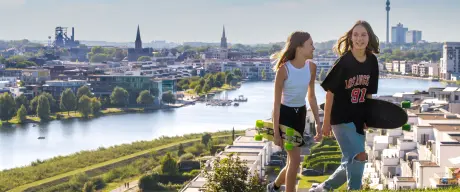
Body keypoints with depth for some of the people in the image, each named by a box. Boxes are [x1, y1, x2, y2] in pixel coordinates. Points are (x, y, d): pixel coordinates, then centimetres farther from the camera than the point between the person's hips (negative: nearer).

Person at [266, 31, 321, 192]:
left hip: (300, 114, 6)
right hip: (285, 114, -6)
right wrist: (276, 132, -17)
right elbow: (277, 102, -16)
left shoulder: (311, 67, -4)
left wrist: (318, 123, 7)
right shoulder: (284, 69, -20)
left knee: (292, 159, 11)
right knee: (295, 158, -12)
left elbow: (311, 96, 7)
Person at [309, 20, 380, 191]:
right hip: (341, 118, -7)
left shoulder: (372, 62, 1)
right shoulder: (344, 62, -15)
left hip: (359, 119, 7)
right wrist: (326, 122, -9)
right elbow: (330, 93, -11)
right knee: (358, 158, -18)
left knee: (351, 163, 13)